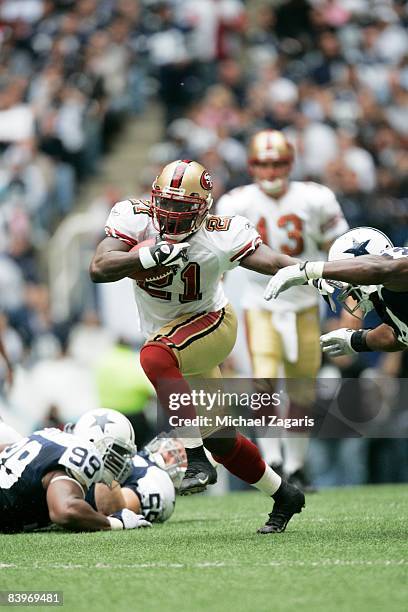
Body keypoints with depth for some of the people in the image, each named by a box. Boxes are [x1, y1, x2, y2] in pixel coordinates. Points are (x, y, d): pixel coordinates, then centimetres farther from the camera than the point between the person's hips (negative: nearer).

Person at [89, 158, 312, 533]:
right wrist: (148, 256, -45)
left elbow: (272, 261, -29)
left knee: (155, 358, -37)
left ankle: (196, 460, -33)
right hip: (168, 335, 5)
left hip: (210, 323, -5)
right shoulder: (135, 218, -18)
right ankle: (284, 496, 31)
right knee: (220, 438, 11)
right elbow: (98, 269, -29)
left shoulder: (219, 236, -25)